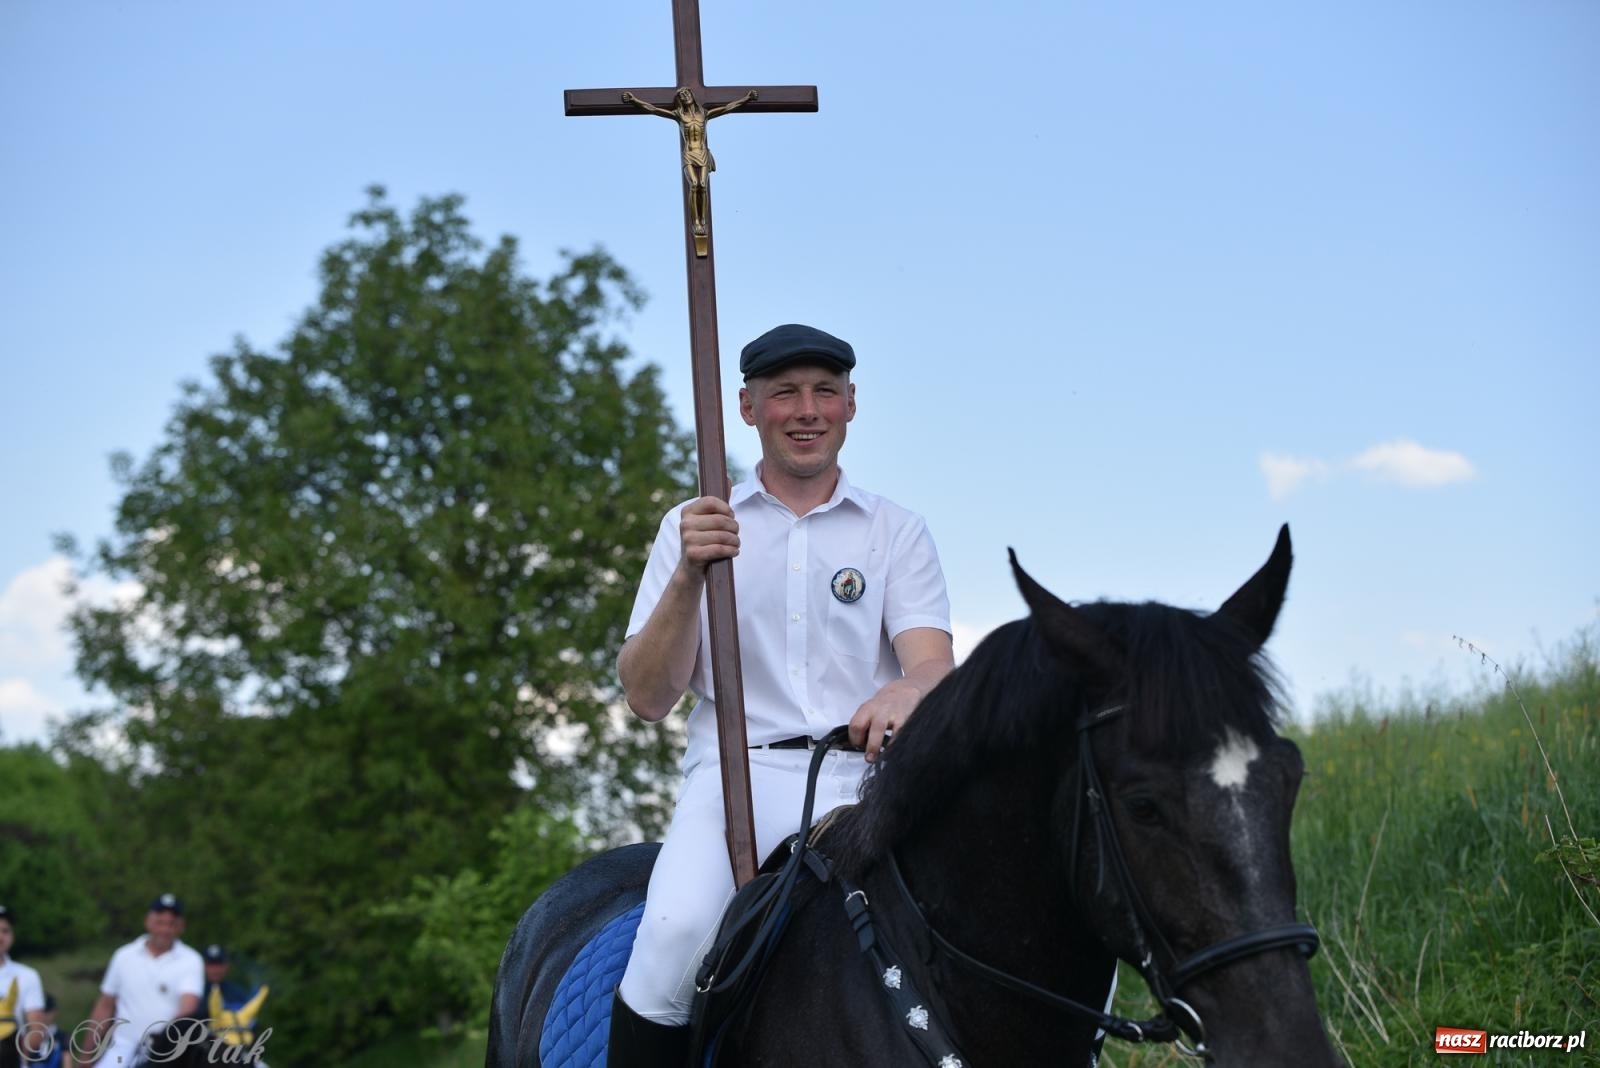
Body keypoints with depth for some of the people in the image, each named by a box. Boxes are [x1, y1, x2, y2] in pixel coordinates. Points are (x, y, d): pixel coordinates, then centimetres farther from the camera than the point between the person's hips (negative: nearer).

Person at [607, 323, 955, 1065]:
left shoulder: (898, 531, 12)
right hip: (740, 770, -1)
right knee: (678, 933, -32)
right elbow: (647, 699, 4)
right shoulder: (694, 526, 12)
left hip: (869, 775, 1)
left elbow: (935, 668, -3)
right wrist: (689, 575, -13)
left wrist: (908, 693, -29)